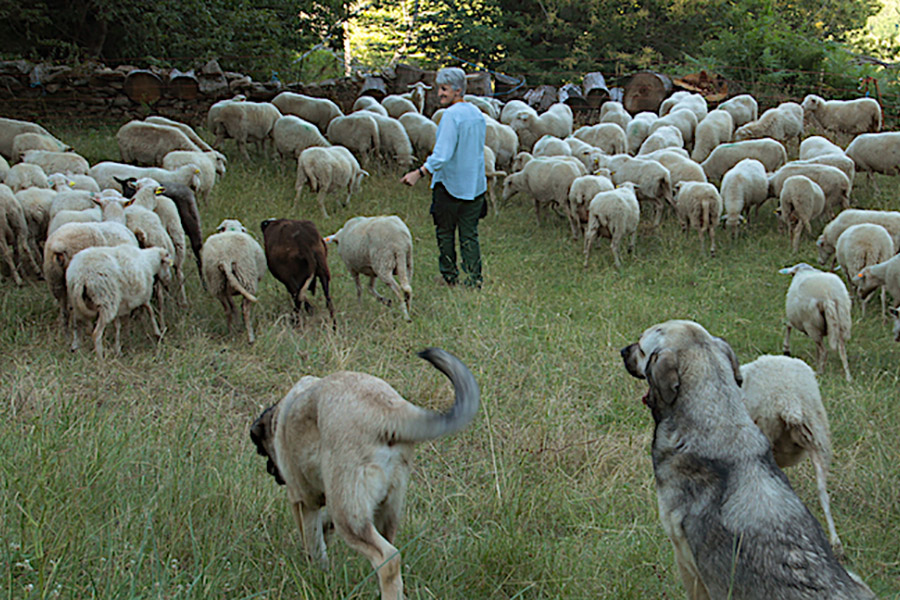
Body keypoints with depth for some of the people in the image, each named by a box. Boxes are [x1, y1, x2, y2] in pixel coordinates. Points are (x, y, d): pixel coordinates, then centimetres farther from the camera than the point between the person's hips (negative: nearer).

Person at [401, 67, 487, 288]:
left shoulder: (451, 115, -19)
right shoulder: (478, 114, 6)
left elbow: (442, 155, -27)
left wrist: (419, 173, -25)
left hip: (449, 184, -6)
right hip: (475, 185, 6)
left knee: (445, 233, 11)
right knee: (470, 235, 10)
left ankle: (449, 276, 19)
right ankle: (474, 277, 7)